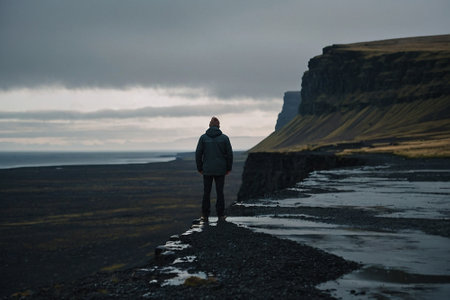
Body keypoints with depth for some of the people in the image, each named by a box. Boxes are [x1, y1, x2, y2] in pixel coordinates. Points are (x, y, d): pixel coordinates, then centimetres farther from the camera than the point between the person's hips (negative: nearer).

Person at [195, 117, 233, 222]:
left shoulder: (203, 137, -2)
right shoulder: (224, 138, -2)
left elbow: (198, 154, -2)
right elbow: (229, 154, -1)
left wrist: (199, 168, 8)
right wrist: (228, 168, 9)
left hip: (207, 170, 0)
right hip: (220, 170, 0)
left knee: (206, 192, 7)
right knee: (220, 192, 6)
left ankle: (205, 215, 7)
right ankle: (221, 215, 7)